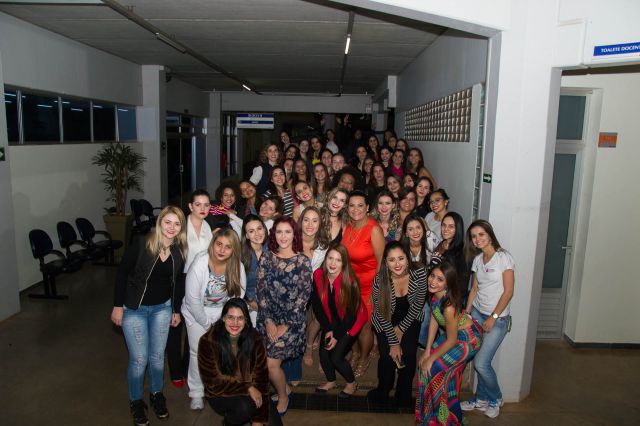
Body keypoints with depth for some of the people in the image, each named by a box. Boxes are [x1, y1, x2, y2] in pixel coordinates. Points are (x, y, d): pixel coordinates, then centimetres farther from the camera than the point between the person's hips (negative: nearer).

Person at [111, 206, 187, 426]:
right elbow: (122, 273, -12)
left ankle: (157, 394, 36)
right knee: (139, 359, 2)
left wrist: (176, 310, 9)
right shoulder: (141, 245, -21)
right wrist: (117, 306, -10)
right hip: (134, 309, -3)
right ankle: (135, 401, 26)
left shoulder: (179, 251, -7)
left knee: (157, 355, 12)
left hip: (162, 308, 3)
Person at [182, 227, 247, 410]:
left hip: (224, 313, 2)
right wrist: (207, 323, -13)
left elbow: (238, 296, -7)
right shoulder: (200, 264, -24)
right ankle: (196, 393, 20)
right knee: (198, 352, 0)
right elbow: (192, 300, -19)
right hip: (198, 313, -2)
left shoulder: (237, 266, -17)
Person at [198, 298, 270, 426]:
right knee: (245, 406, -30)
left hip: (250, 391, 3)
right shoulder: (208, 341, -18)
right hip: (220, 394, -2)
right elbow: (214, 381, -15)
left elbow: (261, 375, -10)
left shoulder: (255, 338, -10)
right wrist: (247, 388, -22)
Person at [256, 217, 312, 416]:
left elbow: (303, 295, -8)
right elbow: (261, 290, -1)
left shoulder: (303, 261, -6)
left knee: (272, 362, -9)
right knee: (266, 360, 3)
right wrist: (268, 321, -7)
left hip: (292, 320, -3)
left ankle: (283, 397, 18)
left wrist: (287, 325, -10)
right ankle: (285, 388, 31)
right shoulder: (266, 258, 1)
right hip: (267, 319, 3)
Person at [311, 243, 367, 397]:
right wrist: (328, 329, -9)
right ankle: (331, 381, 30)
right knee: (323, 353, -1)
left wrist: (337, 336, -13)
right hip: (332, 320, 4)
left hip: (350, 322, -4)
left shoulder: (350, 282, -30)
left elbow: (351, 313, -20)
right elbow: (317, 304, -8)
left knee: (336, 356, -8)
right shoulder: (318, 276, -19)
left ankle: (352, 383, 22)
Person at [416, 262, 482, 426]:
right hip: (454, 332, 7)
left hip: (468, 338, -7)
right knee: (427, 362, 7)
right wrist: (427, 350, -6)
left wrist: (431, 359, -14)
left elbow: (451, 341, -25)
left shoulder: (449, 306, -36)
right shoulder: (434, 294, -15)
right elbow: (433, 320, -5)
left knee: (434, 368, -6)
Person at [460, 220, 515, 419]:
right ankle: (482, 399, 23)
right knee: (477, 360, 1)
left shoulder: (504, 257, -12)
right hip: (477, 313, 5)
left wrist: (493, 317, -13)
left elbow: (508, 291, -13)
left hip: (498, 317, -5)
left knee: (481, 363, -8)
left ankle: (495, 399, 19)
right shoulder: (477, 259, 7)